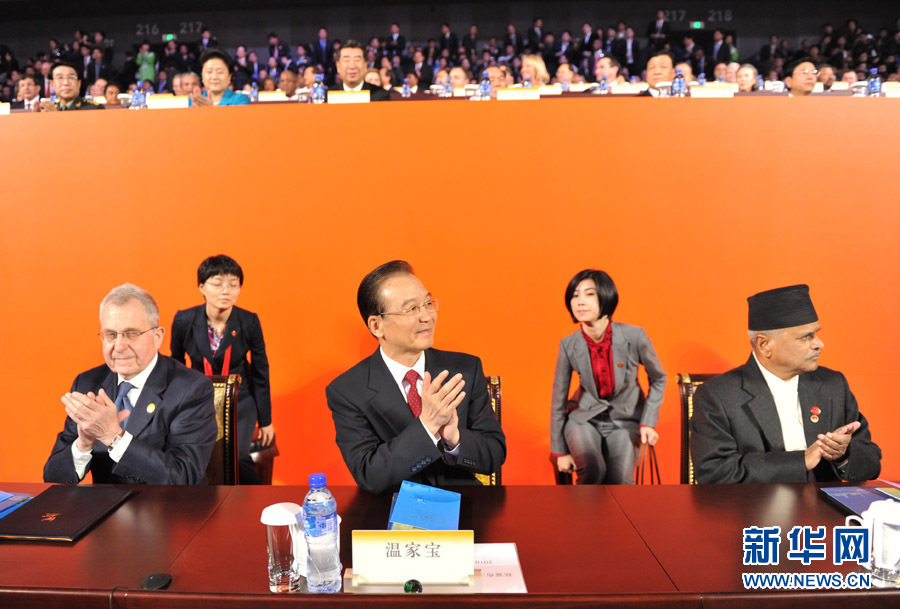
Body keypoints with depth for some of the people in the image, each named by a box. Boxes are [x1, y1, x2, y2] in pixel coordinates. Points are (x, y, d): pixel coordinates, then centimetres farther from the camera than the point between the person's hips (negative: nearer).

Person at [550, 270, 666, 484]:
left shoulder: (634, 337, -16)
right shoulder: (569, 345, -13)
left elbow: (658, 379, 4)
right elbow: (558, 400, -2)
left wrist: (648, 422, -5)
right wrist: (560, 451, 1)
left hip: (625, 420, 0)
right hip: (585, 418, 0)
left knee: (620, 480, -23)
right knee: (592, 470, -28)